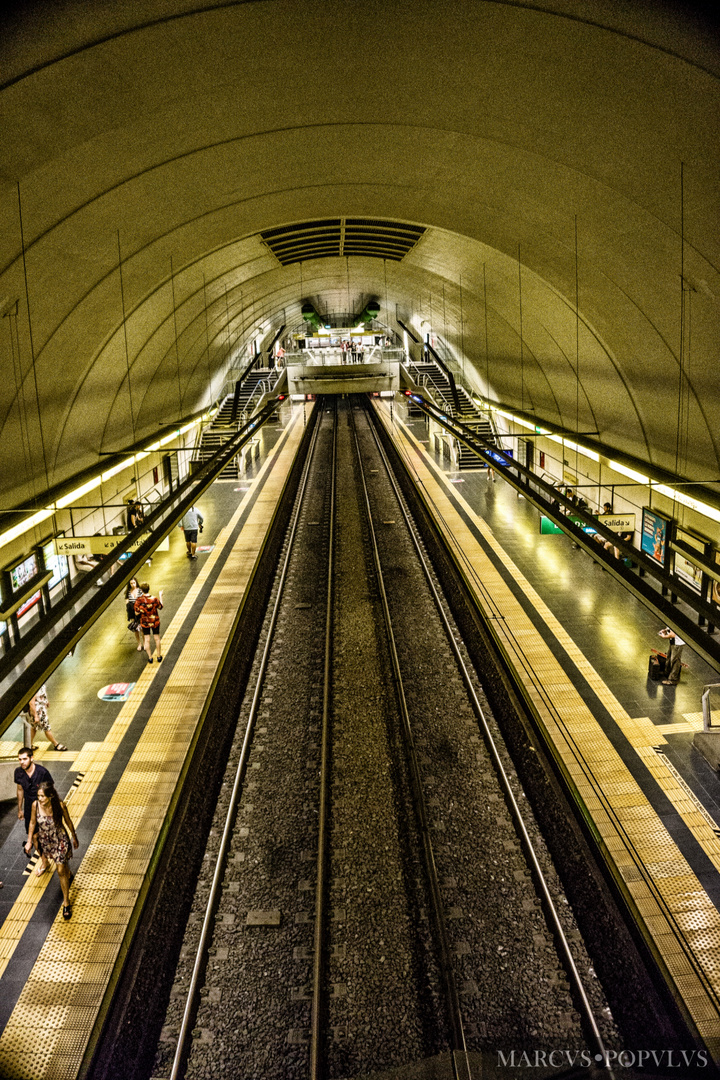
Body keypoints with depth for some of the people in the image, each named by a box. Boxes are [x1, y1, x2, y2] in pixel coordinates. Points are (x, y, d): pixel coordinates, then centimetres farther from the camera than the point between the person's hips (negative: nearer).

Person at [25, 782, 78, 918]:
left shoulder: (60, 805, -26)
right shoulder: (35, 805, -22)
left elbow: (68, 821, -10)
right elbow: (33, 822, -4)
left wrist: (74, 838, 2)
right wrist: (29, 841, 3)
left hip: (60, 840, -3)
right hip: (45, 840, 3)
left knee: (61, 871, 0)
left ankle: (66, 902, 14)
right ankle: (67, 872, 61)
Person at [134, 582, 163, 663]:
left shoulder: (138, 601, -19)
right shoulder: (154, 599, -20)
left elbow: (137, 613, -11)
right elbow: (160, 607, -1)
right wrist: (160, 596, 7)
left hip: (144, 622, 0)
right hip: (155, 622, 0)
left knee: (147, 640, 12)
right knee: (156, 638, 15)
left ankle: (150, 657, 17)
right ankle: (159, 656, 24)